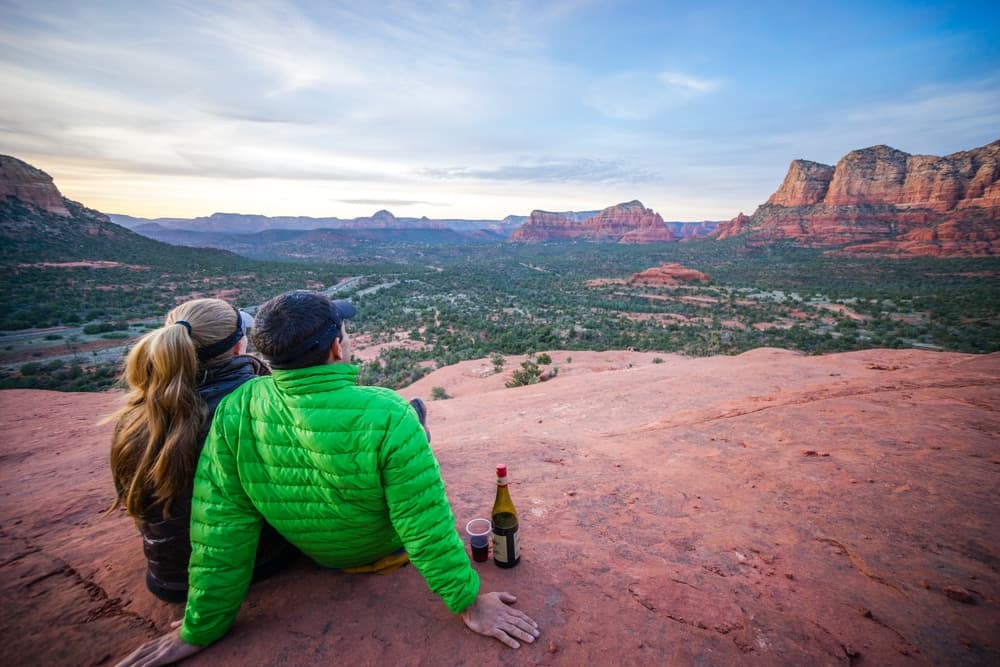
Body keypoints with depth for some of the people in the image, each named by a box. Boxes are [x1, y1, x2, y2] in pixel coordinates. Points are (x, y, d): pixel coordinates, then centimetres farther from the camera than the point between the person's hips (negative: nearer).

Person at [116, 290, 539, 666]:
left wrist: (200, 629, -4)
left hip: (317, 552, 3)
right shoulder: (387, 417, -39)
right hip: (389, 550, -2)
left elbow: (221, 530, -19)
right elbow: (426, 527, -31)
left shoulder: (235, 412, -27)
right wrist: (468, 601, -16)